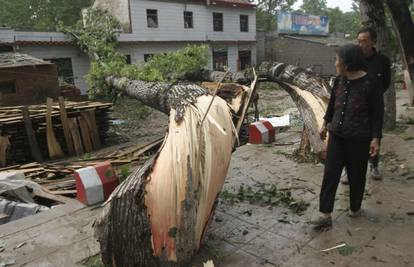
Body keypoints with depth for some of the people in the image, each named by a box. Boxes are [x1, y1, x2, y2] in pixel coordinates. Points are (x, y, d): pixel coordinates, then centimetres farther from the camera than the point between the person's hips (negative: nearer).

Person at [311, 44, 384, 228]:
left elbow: (377, 113, -9)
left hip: (358, 139, -5)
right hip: (337, 135, 5)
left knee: (356, 175, 11)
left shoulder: (369, 84, -13)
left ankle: (355, 208, 35)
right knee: (330, 173, 1)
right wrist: (326, 124, 21)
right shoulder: (339, 80, 3)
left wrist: (376, 138, -12)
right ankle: (325, 214, 6)